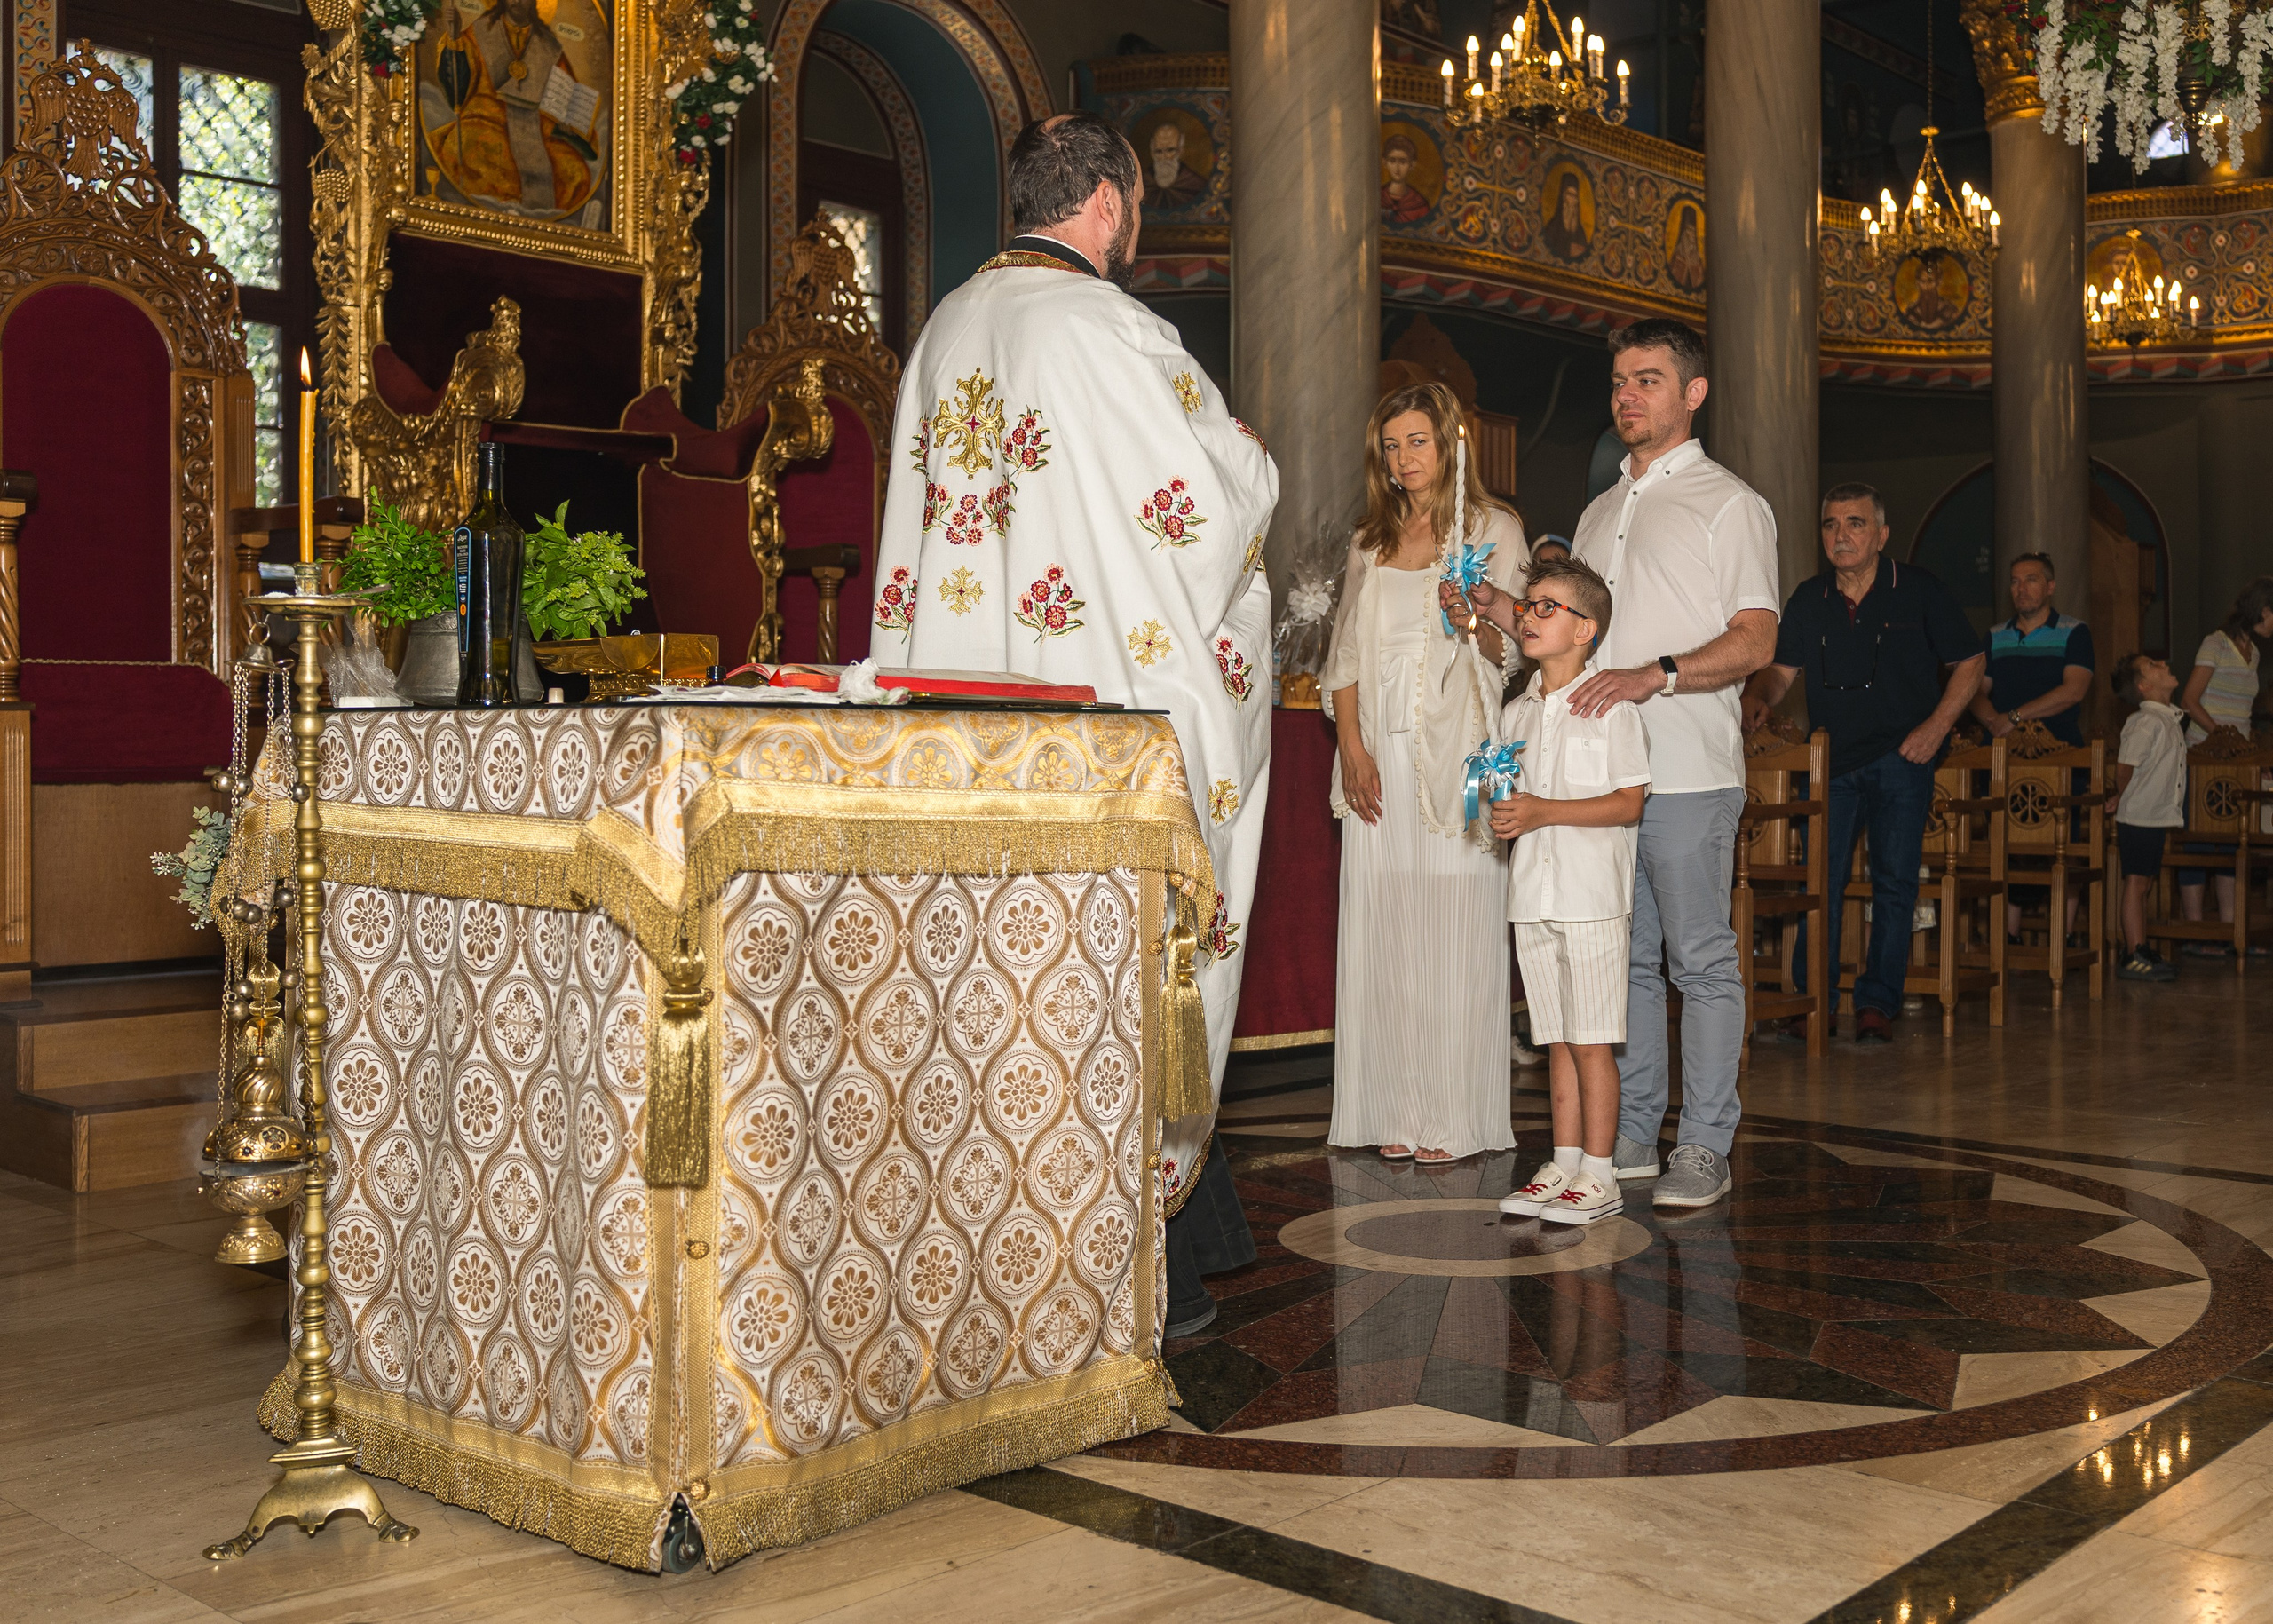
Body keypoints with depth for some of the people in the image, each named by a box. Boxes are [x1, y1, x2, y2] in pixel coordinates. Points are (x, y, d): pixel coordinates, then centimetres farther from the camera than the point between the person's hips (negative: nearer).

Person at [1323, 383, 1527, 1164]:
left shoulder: (1493, 530, 5)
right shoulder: (1370, 541, 17)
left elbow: (1511, 652, 1)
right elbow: (1347, 652, 13)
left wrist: (1478, 620, -21)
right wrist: (1352, 746, 0)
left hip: (1456, 749, -4)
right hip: (1381, 755, 4)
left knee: (1455, 930, -5)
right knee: (1383, 929, 1)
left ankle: (1453, 1117, 0)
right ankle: (1394, 1110, 7)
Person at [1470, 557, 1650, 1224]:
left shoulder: (1610, 704, -5)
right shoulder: (1518, 711, 14)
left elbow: (1628, 802, -11)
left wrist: (1545, 812, -19)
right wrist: (1501, 810, -2)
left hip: (1592, 894, -6)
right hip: (1533, 893, 6)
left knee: (1591, 1039, -4)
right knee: (1557, 1039, 11)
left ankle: (1599, 1175, 3)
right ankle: (1565, 1164, 18)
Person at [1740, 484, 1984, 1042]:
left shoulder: (1919, 591, -2)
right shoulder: (1808, 600, 7)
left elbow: (1969, 661, 4)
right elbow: (1781, 668, 11)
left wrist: (1936, 727, -7)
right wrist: (1759, 696, -12)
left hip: (1901, 757, -3)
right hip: (1830, 759, 3)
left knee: (1894, 879, -2)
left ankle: (1878, 1001, 6)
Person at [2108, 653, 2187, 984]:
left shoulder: (2171, 719, 13)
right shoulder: (2146, 721, -16)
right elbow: (2125, 764, -16)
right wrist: (2121, 799, 0)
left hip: (2157, 816, 9)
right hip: (2139, 817, -9)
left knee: (2145, 883, 14)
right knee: (2136, 882, -6)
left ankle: (2142, 951, 21)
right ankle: (2134, 959, -4)